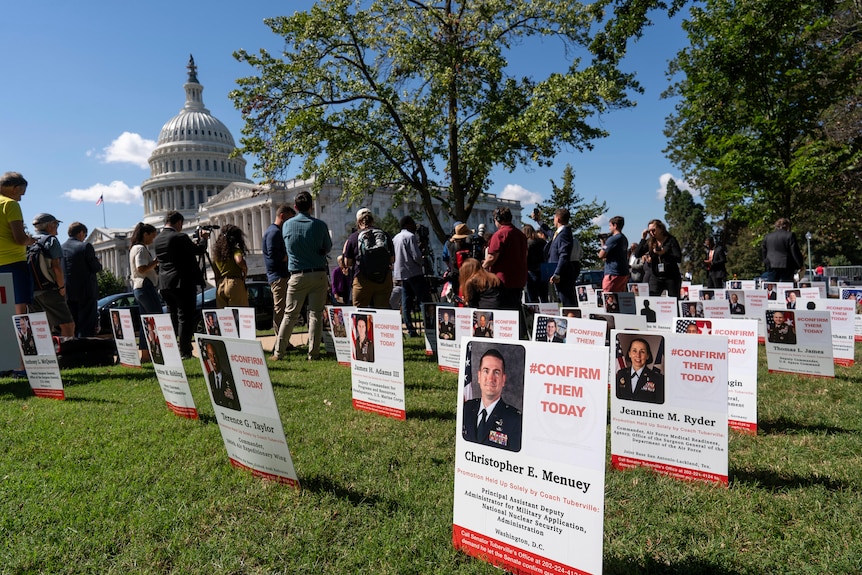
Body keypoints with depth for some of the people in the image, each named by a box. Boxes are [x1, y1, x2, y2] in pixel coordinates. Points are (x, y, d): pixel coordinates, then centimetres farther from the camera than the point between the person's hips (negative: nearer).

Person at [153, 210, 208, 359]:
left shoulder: (157, 239, 11)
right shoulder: (180, 237, -14)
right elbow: (199, 250, -7)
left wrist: (193, 243, 25)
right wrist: (203, 238, 12)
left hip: (165, 284, 8)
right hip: (183, 283, -8)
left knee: (173, 317, 16)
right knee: (185, 317, -3)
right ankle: (184, 351, -3)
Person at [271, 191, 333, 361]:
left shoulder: (287, 225, 1)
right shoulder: (320, 225, -4)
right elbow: (328, 248, 7)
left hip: (297, 276, 1)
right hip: (319, 274, -1)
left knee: (290, 315, 8)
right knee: (315, 314, 3)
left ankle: (278, 352, 11)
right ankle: (313, 354, 4)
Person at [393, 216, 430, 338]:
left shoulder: (395, 238, 17)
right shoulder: (410, 236, -10)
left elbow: (392, 257, 20)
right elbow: (416, 256, -17)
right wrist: (423, 260, 3)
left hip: (401, 274, 8)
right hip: (414, 273, -8)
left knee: (406, 304, 5)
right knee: (424, 300, -7)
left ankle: (410, 330, 5)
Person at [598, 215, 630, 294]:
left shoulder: (613, 239, -12)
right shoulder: (624, 238, 16)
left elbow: (601, 255, -13)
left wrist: (603, 244, 3)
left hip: (613, 273, -9)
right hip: (624, 273, 9)